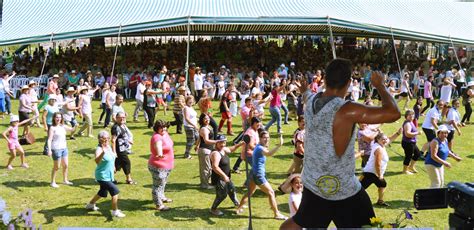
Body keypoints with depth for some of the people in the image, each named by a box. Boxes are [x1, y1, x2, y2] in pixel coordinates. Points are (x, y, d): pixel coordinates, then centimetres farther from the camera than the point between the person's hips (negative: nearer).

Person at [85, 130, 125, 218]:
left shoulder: (108, 147, 2)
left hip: (108, 175, 9)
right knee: (115, 191, -10)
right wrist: (103, 152, -61)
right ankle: (115, 211, 1)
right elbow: (97, 161, -48)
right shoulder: (99, 149, -24)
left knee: (102, 192, 25)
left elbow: (113, 156, 25)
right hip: (103, 176, -9)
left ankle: (90, 205, 46)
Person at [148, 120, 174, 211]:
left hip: (167, 165, 11)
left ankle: (161, 197, 50)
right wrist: (160, 154, -70)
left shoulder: (165, 134, 0)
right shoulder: (157, 138, -29)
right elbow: (158, 146, -52)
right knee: (158, 185, 2)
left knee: (163, 183, 29)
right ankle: (158, 205, 13)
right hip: (158, 166, -11)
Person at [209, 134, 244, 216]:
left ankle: (236, 203, 51)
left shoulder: (223, 150, 3)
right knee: (222, 195, -5)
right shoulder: (216, 153, -26)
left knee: (232, 189, 26)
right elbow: (215, 167, -36)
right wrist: (224, 175, -39)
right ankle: (213, 209, 17)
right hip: (218, 178, -10)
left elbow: (231, 149, 24)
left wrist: (241, 143, 17)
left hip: (225, 177, 10)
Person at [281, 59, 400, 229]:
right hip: (342, 190, -6)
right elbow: (393, 114, -25)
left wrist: (304, 90, 47)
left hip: (312, 183, 7)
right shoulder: (347, 110, -26)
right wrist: (379, 86, -8)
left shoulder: (310, 101, -4)